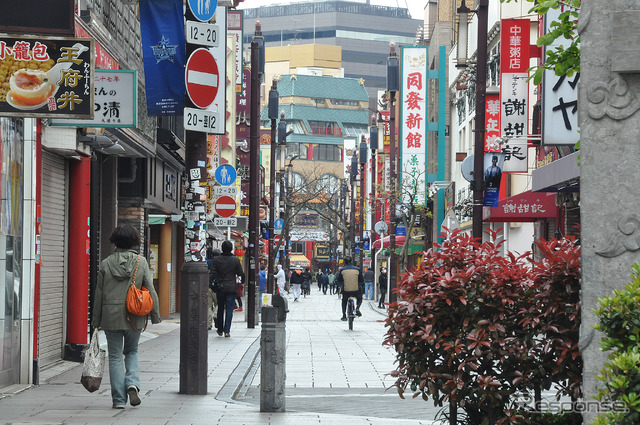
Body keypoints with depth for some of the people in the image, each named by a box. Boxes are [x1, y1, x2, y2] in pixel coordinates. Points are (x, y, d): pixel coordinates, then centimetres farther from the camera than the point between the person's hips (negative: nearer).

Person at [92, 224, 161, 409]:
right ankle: (132, 383, -3)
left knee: (115, 356, 7)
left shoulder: (106, 263, -3)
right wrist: (155, 315, 6)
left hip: (111, 316, -1)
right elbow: (151, 291, -4)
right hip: (134, 317, 1)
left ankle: (119, 399, 5)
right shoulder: (141, 262, -4)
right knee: (132, 352, 21)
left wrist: (96, 320, 9)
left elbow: (99, 294, 2)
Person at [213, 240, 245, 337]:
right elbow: (240, 273, 0)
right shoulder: (235, 260, -5)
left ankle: (220, 330, 20)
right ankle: (227, 330, -7)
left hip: (220, 288, 2)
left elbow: (214, 273, -1)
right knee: (229, 309, 0)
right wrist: (242, 281, 19)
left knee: (220, 309, 14)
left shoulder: (216, 259, -1)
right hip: (231, 288, -2)